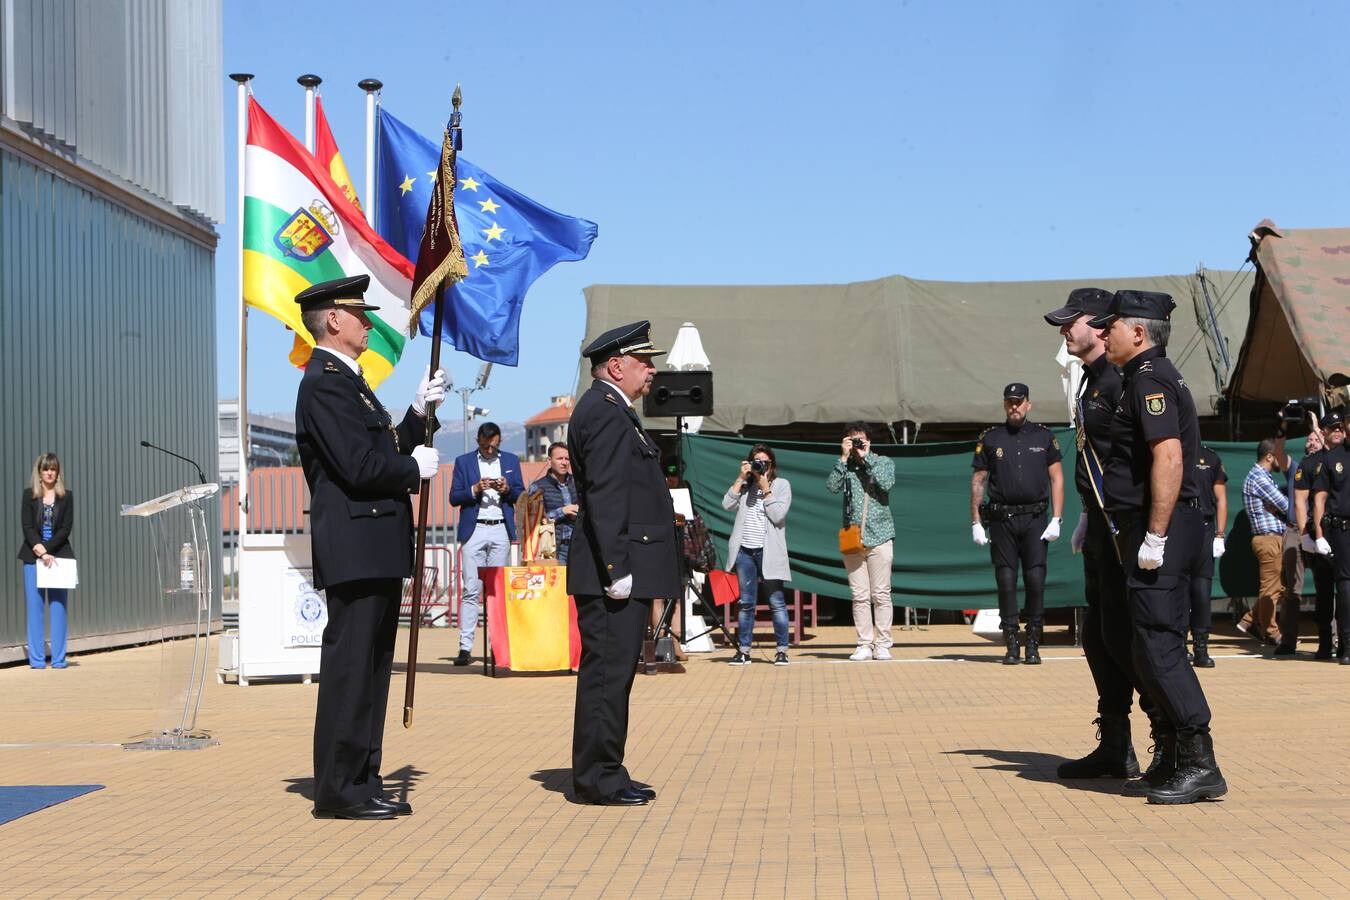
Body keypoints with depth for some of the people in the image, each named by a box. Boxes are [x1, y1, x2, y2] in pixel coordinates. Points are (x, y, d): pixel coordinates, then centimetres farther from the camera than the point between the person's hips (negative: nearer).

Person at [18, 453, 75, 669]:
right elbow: (27, 527, -2)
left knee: (59, 607, 0)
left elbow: (66, 528, -1)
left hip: (58, 556, 0)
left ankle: (59, 658, 4)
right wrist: (40, 552, -15)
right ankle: (37, 659, 5)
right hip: (33, 557, 0)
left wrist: (46, 550, -12)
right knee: (35, 607, 0)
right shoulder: (29, 495, 6)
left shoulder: (66, 496, 7)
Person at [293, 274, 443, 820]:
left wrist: (419, 413, 9)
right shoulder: (324, 383, -13)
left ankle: (361, 782, 19)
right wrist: (416, 469, -7)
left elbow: (386, 451, 18)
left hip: (375, 550, 11)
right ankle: (338, 790, -2)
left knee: (370, 668, 13)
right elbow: (361, 468, -22)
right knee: (349, 667, -7)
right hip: (355, 547, -11)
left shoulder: (348, 381, 20)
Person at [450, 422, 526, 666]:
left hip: (501, 530, 2)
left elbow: (521, 495, 12)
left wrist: (507, 489, -9)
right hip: (473, 530, -2)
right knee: (470, 589, -7)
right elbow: (454, 497, 4)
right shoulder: (463, 462, 9)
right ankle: (465, 646, -9)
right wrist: (475, 490, -12)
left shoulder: (511, 460, 14)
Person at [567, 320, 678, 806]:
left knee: (610, 673, 13)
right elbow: (605, 495, -20)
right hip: (613, 573, -11)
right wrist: (616, 567, -23)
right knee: (608, 671, -7)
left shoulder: (610, 410, 21)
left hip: (620, 569, 11)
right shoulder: (605, 411, -13)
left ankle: (603, 774, 19)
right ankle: (598, 778, -2)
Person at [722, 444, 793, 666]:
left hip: (768, 551, -3)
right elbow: (727, 504, -3)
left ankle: (782, 649, 1)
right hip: (744, 550, 3)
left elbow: (778, 515, -9)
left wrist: (765, 489, -9)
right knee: (746, 603, 7)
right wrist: (741, 479, -6)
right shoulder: (745, 485, 11)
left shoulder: (781, 485, 3)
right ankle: (744, 650, 11)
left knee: (776, 602, -3)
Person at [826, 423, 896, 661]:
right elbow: (831, 486, -7)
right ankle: (864, 645, 4)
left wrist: (866, 457, -8)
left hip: (879, 537, -1)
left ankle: (882, 645, 2)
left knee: (881, 594, -2)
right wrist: (844, 457, -8)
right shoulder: (845, 466, 10)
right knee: (860, 596, 1)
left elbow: (886, 483, -12)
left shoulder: (883, 462, 8)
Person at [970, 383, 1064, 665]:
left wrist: (1056, 520, -2)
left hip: (1035, 518, 0)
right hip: (1002, 520, 0)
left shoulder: (1044, 436, 9)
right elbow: (978, 481, 9)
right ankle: (1011, 645, 5)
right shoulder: (990, 438, 8)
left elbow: (1056, 478, 7)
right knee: (1006, 581, 0)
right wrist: (976, 523, 2)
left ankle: (1033, 644, 3)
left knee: (1036, 580, -5)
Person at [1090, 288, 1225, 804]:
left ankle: (1199, 765, -10)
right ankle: (1171, 757, 19)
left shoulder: (1150, 379, -13)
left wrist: (1155, 536, -25)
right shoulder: (1147, 378, 19)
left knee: (1158, 648, -11)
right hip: (1148, 533, 11)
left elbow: (1169, 457, -24)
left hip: (1160, 533, -11)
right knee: (1155, 649, 13)